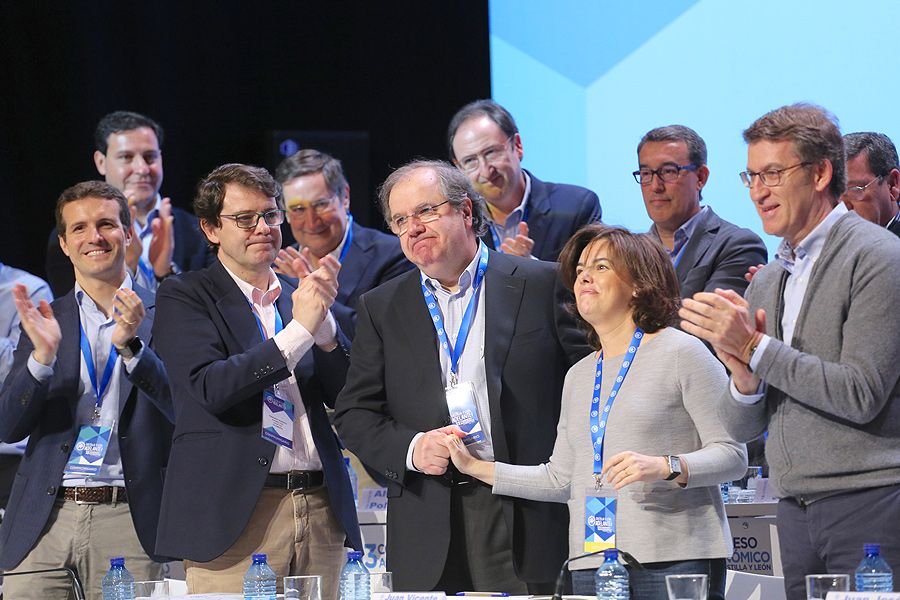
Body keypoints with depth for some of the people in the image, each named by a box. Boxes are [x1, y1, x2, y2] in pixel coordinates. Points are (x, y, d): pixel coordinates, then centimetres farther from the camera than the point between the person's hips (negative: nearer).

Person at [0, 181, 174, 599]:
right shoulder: (47, 320, 13)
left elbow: (185, 411, -5)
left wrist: (130, 345, -18)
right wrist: (42, 356, -11)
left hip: (128, 519, -2)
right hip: (43, 521, 2)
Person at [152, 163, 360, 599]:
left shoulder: (297, 297, 16)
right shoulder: (182, 297, 2)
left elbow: (344, 396, 10)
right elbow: (209, 387, -13)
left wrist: (323, 320, -6)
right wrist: (299, 330, -16)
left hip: (320, 511, 5)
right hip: (235, 512, -5)